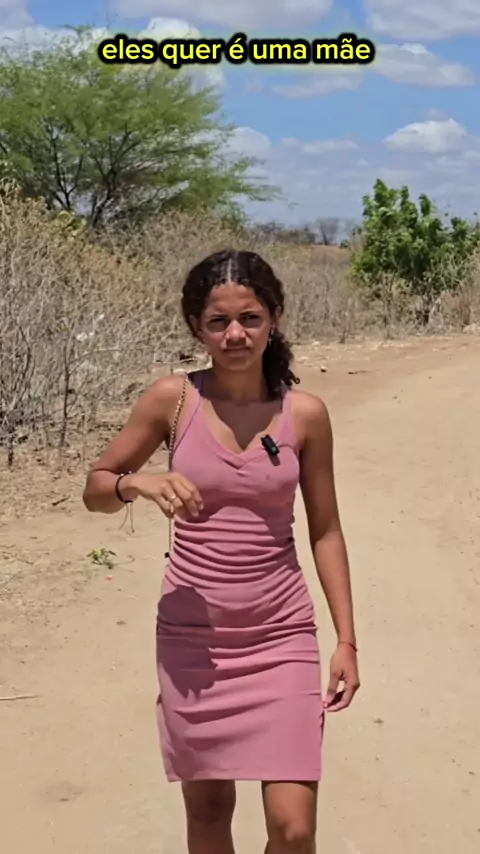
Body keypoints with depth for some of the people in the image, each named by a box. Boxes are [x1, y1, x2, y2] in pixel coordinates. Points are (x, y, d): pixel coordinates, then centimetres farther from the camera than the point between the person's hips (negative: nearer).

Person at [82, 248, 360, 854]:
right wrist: (140, 483, -18)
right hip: (192, 633, 1)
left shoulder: (305, 413, -5)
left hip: (281, 635, 0)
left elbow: (325, 531, 3)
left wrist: (346, 640, 2)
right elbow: (95, 490, 4)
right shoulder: (172, 399, -6)